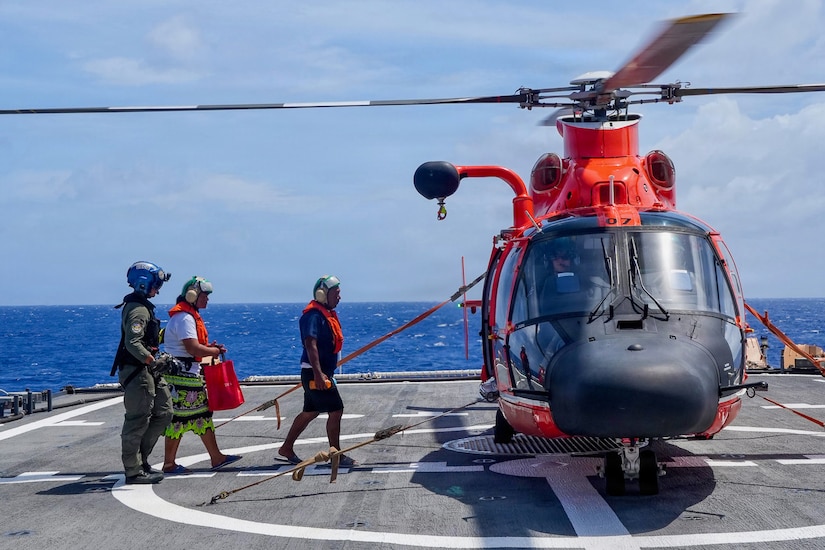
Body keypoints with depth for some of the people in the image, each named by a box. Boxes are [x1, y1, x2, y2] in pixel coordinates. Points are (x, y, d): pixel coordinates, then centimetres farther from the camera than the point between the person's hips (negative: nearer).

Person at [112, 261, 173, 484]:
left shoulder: (143, 306, 16)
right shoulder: (138, 310, -17)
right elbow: (133, 343, -27)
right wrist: (154, 361, -32)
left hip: (148, 372, 11)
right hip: (137, 372, -11)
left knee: (163, 412, 15)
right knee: (138, 421, -5)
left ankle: (141, 459, 22)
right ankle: (134, 471, 2)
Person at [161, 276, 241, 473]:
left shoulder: (190, 316, 18)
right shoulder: (184, 317, -16)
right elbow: (192, 348, -24)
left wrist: (209, 347, 8)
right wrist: (214, 351, -10)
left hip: (190, 374, 11)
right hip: (182, 375, -11)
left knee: (203, 414, 11)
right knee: (179, 417, -5)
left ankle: (217, 458, 16)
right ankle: (169, 464, 3)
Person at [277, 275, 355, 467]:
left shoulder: (326, 313, 15)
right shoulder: (314, 315, -18)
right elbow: (310, 344, -28)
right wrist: (318, 374, -35)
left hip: (322, 372, 11)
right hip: (315, 373, -11)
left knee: (310, 412, 16)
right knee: (336, 410, -8)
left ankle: (286, 449, 25)